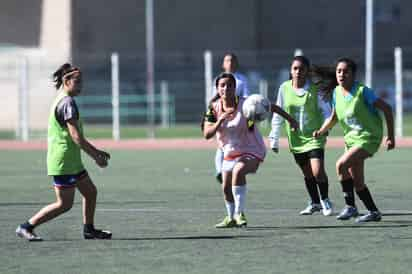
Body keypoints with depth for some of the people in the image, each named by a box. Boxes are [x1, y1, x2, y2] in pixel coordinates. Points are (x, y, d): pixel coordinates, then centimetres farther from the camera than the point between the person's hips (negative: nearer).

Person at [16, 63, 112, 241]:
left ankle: (89, 229, 23)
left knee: (90, 192, 15)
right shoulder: (67, 103, -18)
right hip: (64, 163, -10)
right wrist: (96, 157, -15)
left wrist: (96, 151, 19)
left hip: (72, 161, 10)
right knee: (64, 204, -5)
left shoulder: (63, 101, 15)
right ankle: (26, 227, -1)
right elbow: (76, 137, -22)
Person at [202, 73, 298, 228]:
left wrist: (290, 119, -12)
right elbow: (207, 134, -17)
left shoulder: (245, 104, -20)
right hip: (230, 152, 6)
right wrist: (221, 120, -33)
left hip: (252, 151, -6)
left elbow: (270, 107, -10)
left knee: (238, 171, -34)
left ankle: (239, 213, -26)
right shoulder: (214, 108, -9)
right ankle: (231, 218, 41)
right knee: (226, 188, 14)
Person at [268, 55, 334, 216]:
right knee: (307, 173, 12)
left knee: (318, 171, -15)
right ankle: (315, 203, 29)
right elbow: (278, 114, 6)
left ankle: (325, 201, 8)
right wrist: (274, 138, 7)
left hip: (314, 137, -3)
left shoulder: (315, 90, -11)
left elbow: (326, 111, -2)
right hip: (296, 139, 3)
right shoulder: (284, 88, -2)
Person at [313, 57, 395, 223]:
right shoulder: (337, 92, 2)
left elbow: (386, 109, -12)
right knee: (357, 182, 8)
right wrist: (321, 131, 0)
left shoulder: (363, 91, -17)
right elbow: (334, 118, 17)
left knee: (341, 165, -24)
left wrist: (390, 135, -11)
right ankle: (373, 212, 22)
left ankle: (350, 206, -14)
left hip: (368, 138, -7)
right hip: (351, 139, 7)